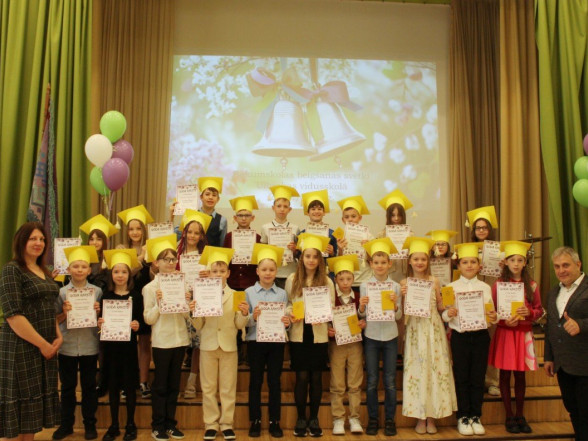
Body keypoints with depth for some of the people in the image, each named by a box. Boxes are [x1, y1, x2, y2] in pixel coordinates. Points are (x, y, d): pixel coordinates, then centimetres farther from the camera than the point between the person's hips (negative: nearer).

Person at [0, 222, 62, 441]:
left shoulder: (44, 271, 13)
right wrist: (42, 344, -16)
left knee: (35, 400, 13)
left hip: (46, 347, 7)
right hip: (21, 348, -7)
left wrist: (58, 337, 3)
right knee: (18, 401, 0)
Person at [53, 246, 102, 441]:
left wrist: (98, 311, -14)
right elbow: (56, 320, 3)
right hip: (67, 347, 1)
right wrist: (64, 313, -16)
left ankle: (89, 424, 21)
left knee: (89, 386, 9)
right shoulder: (61, 292, 0)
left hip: (89, 346, 0)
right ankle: (66, 423, 26)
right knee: (67, 386, 12)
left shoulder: (97, 291, -1)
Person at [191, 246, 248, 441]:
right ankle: (211, 424, 21)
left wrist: (244, 313, -20)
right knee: (208, 388, 9)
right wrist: (194, 312, -18)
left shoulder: (235, 295, -1)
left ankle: (226, 423, 19)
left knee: (228, 388, 7)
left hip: (229, 346, 0)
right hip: (208, 346, 0)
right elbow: (198, 326, -1)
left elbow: (239, 325, -2)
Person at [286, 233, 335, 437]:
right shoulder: (292, 279, 1)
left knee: (316, 377, 7)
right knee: (302, 377, 3)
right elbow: (287, 304, 3)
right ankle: (301, 419, 17)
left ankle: (314, 419, 21)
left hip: (319, 335, 1)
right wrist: (291, 315, -17)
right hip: (298, 334, 0)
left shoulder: (327, 281, 1)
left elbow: (331, 308, 0)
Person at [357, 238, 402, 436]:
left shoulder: (395, 286, 0)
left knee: (390, 381, 6)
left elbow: (399, 316, 0)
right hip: (371, 337, 0)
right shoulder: (365, 285, 0)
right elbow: (362, 315, 3)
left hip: (390, 337, 0)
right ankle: (372, 419, 17)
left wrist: (395, 304, -20)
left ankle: (389, 419, 18)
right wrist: (361, 307, -19)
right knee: (372, 381, 6)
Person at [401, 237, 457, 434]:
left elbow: (440, 306, 8)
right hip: (415, 330, -1)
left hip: (434, 329, 1)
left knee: (435, 368, 2)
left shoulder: (434, 281, 3)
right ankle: (420, 418, 14)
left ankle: (431, 417, 15)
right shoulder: (405, 283, 1)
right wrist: (403, 296, -16)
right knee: (416, 369, 2)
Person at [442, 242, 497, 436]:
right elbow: (444, 315, -1)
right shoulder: (451, 287, 0)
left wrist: (494, 317, -14)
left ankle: (476, 416, 20)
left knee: (478, 377, 7)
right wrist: (449, 314, -23)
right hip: (460, 336, -2)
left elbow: (492, 314, 8)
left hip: (480, 335, 2)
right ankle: (463, 417, 17)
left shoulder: (485, 287, 6)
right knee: (462, 378, 5)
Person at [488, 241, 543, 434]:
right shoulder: (498, 284, -2)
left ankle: (520, 415, 21)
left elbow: (539, 310, 7)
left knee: (520, 375, 9)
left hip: (524, 334, 2)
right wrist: (505, 321, -18)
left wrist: (529, 312, -14)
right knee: (505, 375, 3)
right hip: (504, 333, -2)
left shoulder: (531, 285, 4)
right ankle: (509, 416, 14)